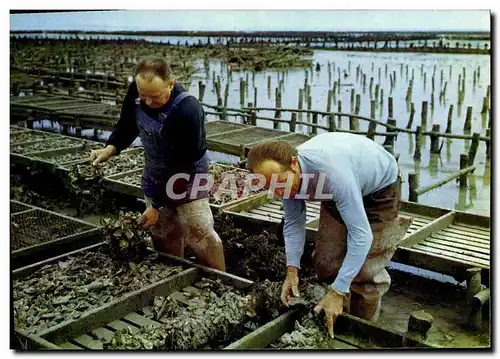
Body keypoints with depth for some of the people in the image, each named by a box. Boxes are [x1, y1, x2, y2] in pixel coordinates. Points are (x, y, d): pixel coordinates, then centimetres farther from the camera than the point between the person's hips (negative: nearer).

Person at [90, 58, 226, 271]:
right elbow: (128, 125, 6)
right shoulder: (135, 91, -14)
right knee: (163, 235, 11)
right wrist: (111, 148, -14)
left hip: (186, 176, -6)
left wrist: (157, 204, -21)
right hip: (155, 175, 6)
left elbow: (182, 165, -27)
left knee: (200, 234, -9)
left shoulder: (188, 111, -33)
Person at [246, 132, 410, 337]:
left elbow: (361, 235, -42)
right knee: (325, 259, 1)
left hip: (380, 187, -6)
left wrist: (337, 292, -41)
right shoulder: (283, 172, -22)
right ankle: (341, 315, 23)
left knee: (364, 268, -13)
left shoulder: (332, 173, -44)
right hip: (340, 189, 6)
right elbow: (293, 223, -8)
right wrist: (292, 270, -19)